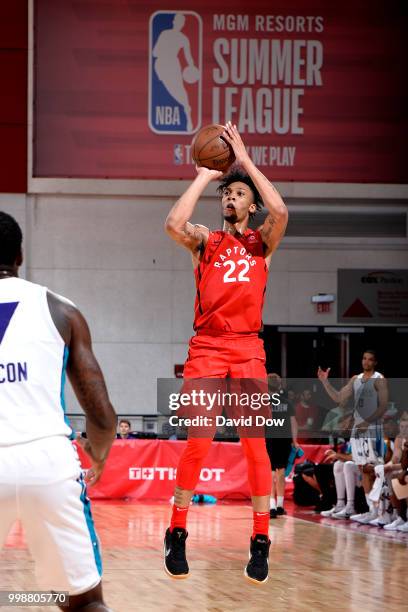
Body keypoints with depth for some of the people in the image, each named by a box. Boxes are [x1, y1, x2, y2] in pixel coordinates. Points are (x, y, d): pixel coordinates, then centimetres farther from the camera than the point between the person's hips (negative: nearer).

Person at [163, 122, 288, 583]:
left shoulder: (262, 243, 10)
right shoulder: (204, 241, 10)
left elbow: (280, 212, -12)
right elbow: (174, 224, -13)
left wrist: (246, 160, -5)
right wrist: (204, 175, -4)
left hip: (248, 351, 0)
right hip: (206, 350, 0)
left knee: (255, 444, -5)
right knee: (197, 444, -7)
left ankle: (260, 542, 0)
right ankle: (177, 534, 5)